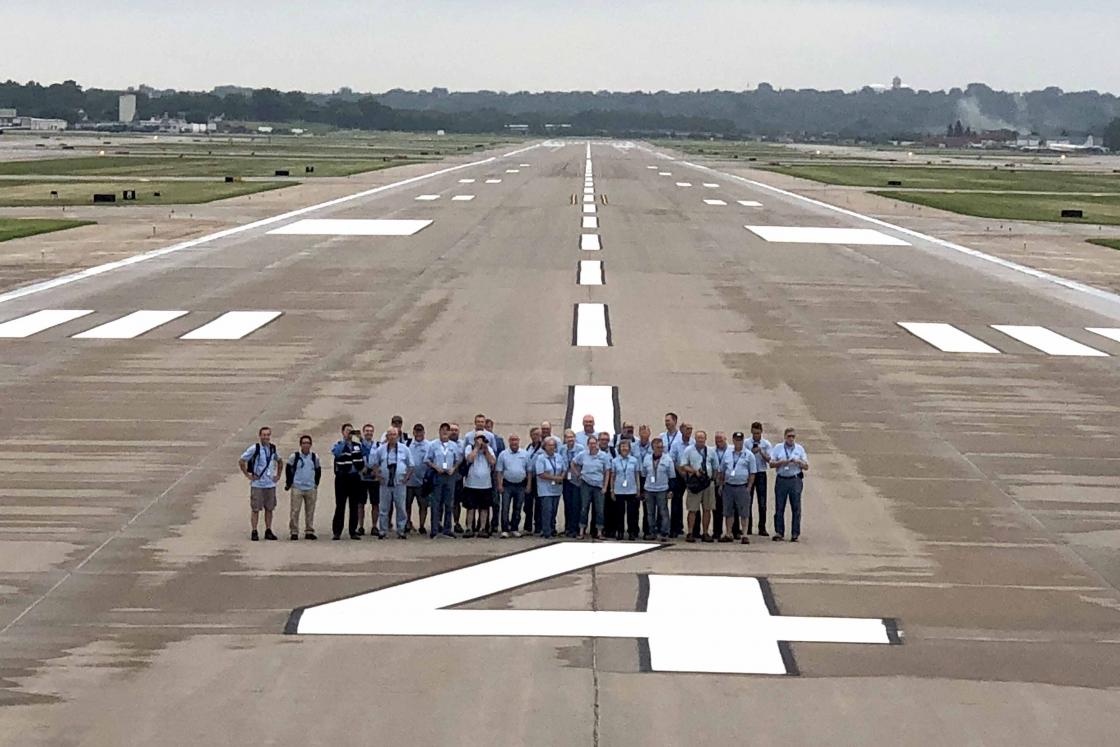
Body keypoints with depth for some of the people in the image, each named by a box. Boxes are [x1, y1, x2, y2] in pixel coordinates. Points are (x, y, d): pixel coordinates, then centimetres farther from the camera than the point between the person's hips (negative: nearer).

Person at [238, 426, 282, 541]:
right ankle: (254, 532, 4)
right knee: (255, 509, -1)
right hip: (257, 484, -4)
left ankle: (268, 531, 16)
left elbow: (279, 461, 26)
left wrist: (278, 475, 15)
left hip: (270, 484, 5)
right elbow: (241, 461, -5)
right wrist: (248, 475, -7)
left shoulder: (273, 449, 7)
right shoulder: (254, 448, -8)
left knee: (269, 508, 8)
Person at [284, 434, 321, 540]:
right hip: (297, 488, -3)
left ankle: (309, 532, 13)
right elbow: (288, 469, 8)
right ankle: (294, 532, 1)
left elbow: (318, 471, 19)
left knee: (310, 511, 6)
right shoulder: (294, 456, -3)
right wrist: (289, 483, 5)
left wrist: (316, 483, 14)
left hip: (311, 489, 3)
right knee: (295, 511, -5)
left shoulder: (315, 457, 6)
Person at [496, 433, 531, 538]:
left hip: (521, 485, 2)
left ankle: (514, 529, 18)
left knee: (517, 509, 8)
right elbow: (499, 471, 1)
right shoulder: (503, 454, 2)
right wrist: (500, 485, -6)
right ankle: (505, 530, -5)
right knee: (505, 508, -6)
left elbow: (529, 471, 7)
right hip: (507, 485, -2)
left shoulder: (525, 454, 5)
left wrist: (528, 485, 1)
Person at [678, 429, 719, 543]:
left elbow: (716, 468, 17)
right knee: (693, 509, -3)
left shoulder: (711, 451, 10)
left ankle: (705, 533, 12)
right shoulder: (689, 450, 0)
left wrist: (714, 479, 6)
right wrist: (695, 471, -16)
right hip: (694, 483, -3)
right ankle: (690, 533, 1)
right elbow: (683, 466, -4)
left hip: (708, 482, 3)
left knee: (707, 509, 6)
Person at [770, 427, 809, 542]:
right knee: (779, 507, 0)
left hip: (795, 480, 0)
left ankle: (795, 533, 3)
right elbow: (771, 464, 4)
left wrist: (798, 462, -10)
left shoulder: (800, 449, 9)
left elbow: (806, 467, 8)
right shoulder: (778, 448, 8)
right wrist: (782, 462, -12)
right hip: (781, 480, 0)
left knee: (796, 508, -1)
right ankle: (779, 532, 5)